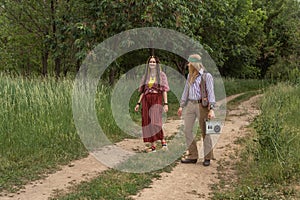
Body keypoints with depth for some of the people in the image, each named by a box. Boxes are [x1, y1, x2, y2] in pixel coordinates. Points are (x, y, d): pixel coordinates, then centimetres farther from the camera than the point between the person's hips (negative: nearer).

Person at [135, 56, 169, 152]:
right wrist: (138, 103, 10)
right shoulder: (145, 76, 16)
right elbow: (143, 91, 17)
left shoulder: (161, 75, 5)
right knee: (148, 123, 0)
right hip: (146, 100, 4)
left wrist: (165, 103, -9)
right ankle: (153, 146, 5)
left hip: (156, 100, -4)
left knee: (155, 121, -20)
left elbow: (164, 90, 0)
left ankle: (163, 140, -3)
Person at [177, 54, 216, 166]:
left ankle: (207, 157, 12)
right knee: (187, 130, 3)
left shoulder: (206, 76, -5)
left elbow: (210, 92, -10)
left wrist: (211, 109, -18)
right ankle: (192, 156, 12)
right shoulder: (189, 76, 14)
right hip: (190, 105, 6)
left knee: (205, 131, 1)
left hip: (202, 105, -6)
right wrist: (181, 106, 18)